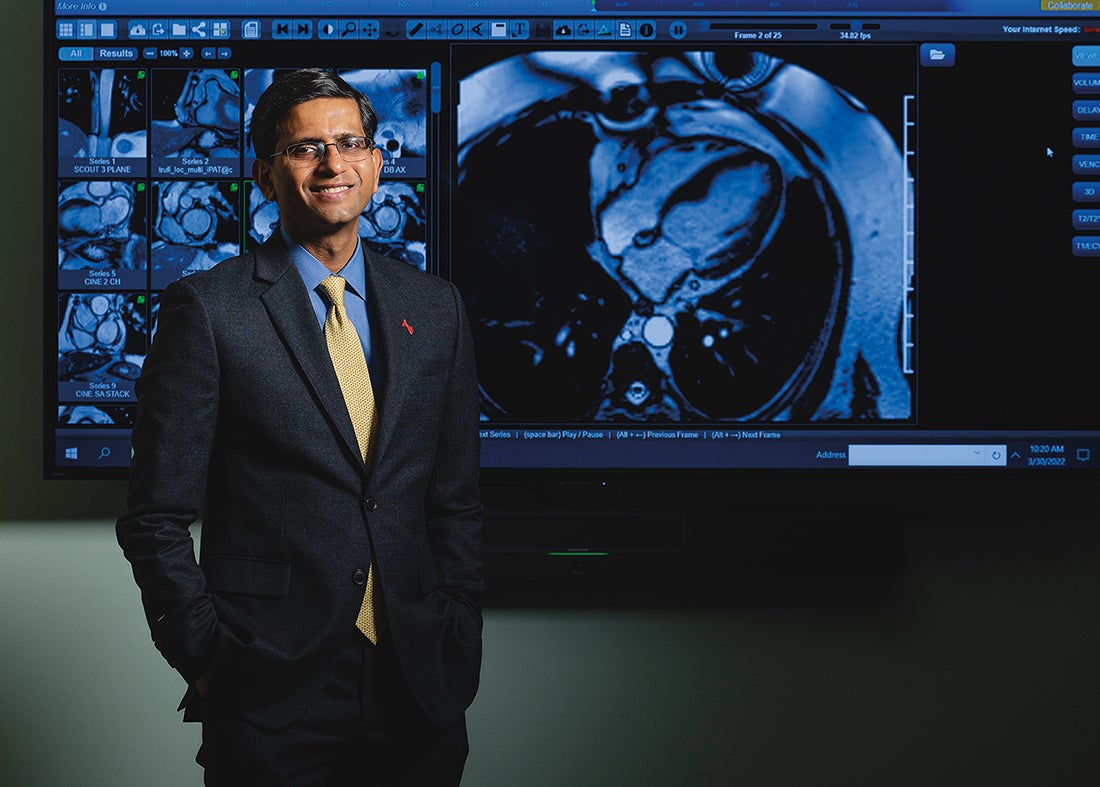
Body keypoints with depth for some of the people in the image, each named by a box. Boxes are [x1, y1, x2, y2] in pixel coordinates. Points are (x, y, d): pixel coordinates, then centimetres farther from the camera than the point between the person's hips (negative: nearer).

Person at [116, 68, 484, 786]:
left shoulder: (436, 307, 8)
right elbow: (156, 519, -3)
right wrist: (206, 657, -8)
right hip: (270, 699, -3)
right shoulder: (207, 309, -5)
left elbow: (456, 502, 11)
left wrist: (459, 648, 5)